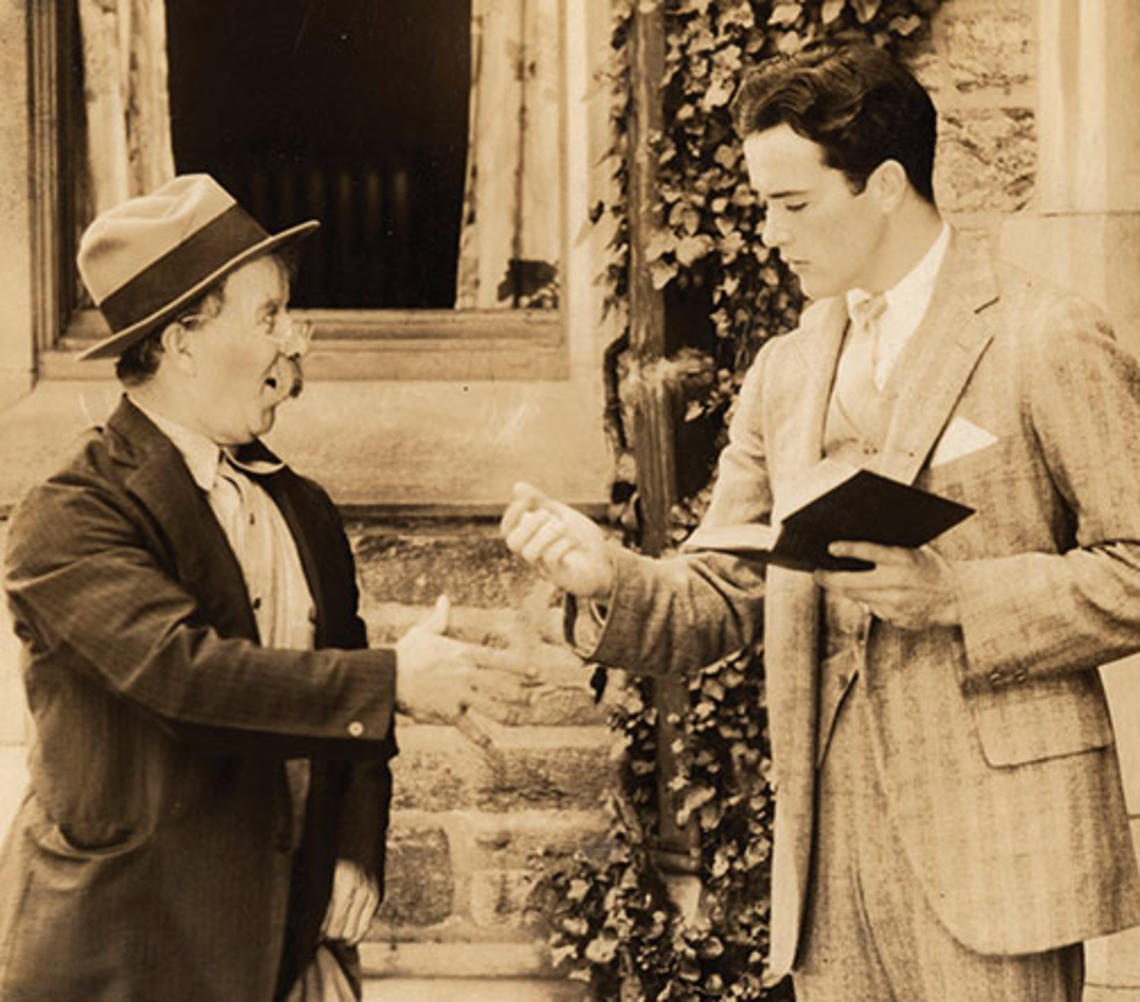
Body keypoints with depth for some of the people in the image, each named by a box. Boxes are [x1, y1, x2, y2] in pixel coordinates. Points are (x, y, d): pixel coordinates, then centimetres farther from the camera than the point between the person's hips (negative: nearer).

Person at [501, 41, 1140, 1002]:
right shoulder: (783, 372, 16)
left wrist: (955, 595, -17)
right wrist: (610, 575, -5)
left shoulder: (1046, 340, -4)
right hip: (830, 845, 5)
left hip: (993, 846, -5)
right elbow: (722, 597, 16)